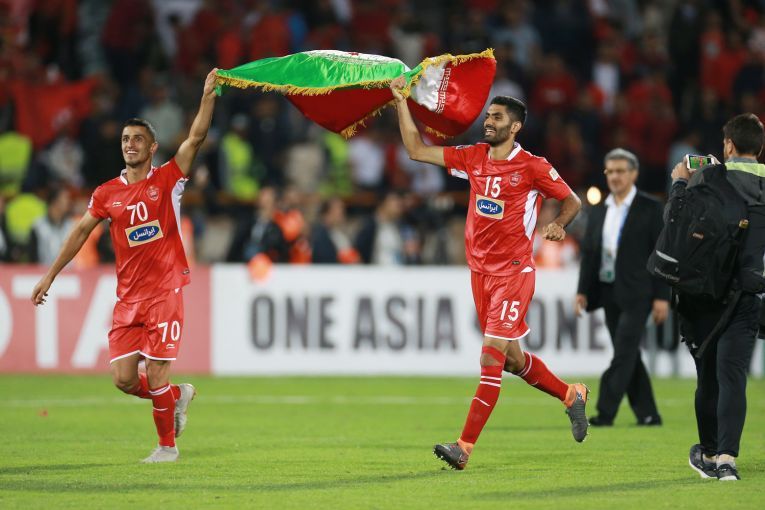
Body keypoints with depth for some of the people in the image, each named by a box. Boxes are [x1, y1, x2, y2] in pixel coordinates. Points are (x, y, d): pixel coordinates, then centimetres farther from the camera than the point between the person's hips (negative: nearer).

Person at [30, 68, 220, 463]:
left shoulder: (167, 180, 1)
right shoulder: (107, 193, 9)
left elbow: (196, 138, -8)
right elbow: (81, 231, 14)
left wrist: (208, 96, -17)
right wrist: (51, 274, 12)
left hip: (165, 292, -4)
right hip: (128, 297, 4)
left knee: (155, 376, -8)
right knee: (123, 378, -3)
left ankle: (168, 445, 11)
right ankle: (178, 396, 25)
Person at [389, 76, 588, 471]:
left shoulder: (532, 167, -8)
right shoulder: (472, 158, 7)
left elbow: (572, 201, 3)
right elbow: (417, 150, 8)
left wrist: (559, 225, -18)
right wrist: (401, 102, 2)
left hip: (513, 271, -7)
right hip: (480, 271, 7)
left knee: (492, 355, -13)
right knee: (512, 359, 15)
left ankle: (465, 446, -16)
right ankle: (571, 395, 38)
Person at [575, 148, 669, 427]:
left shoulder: (650, 208, -4)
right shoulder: (598, 211, 12)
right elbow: (588, 253, 14)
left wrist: (662, 297, -11)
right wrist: (582, 291, 5)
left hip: (636, 294, -6)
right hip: (608, 293, 6)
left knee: (623, 353, -12)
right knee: (628, 355, 9)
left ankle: (605, 412, -15)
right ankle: (647, 413, 16)